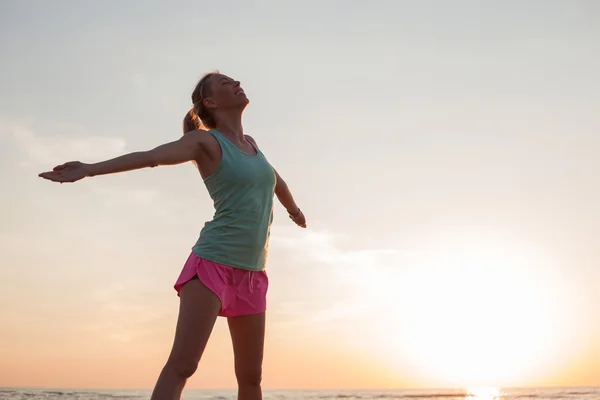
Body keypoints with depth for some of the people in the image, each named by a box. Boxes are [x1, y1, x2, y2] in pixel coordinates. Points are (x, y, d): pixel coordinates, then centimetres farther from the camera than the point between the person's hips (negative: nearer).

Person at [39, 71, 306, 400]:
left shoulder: (250, 144, 17)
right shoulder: (205, 140, -2)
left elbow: (275, 180, 38)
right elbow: (151, 156, -17)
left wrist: (294, 209, 56)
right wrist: (90, 169, -32)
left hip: (250, 274, 6)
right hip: (212, 263, -6)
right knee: (182, 363, -17)